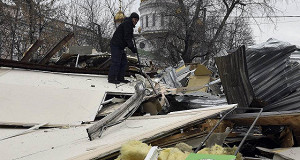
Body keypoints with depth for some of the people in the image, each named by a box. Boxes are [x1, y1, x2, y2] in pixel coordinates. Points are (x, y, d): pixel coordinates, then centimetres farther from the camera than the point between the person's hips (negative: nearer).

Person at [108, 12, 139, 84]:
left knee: (123, 62, 10)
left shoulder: (130, 25, 21)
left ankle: (120, 78, 13)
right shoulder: (127, 23, -12)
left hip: (120, 47, 11)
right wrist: (132, 48, -19)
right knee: (116, 62, -11)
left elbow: (129, 38, 26)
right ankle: (111, 78, -7)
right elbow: (127, 37, -19)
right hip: (116, 45, -11)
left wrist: (132, 48, 17)